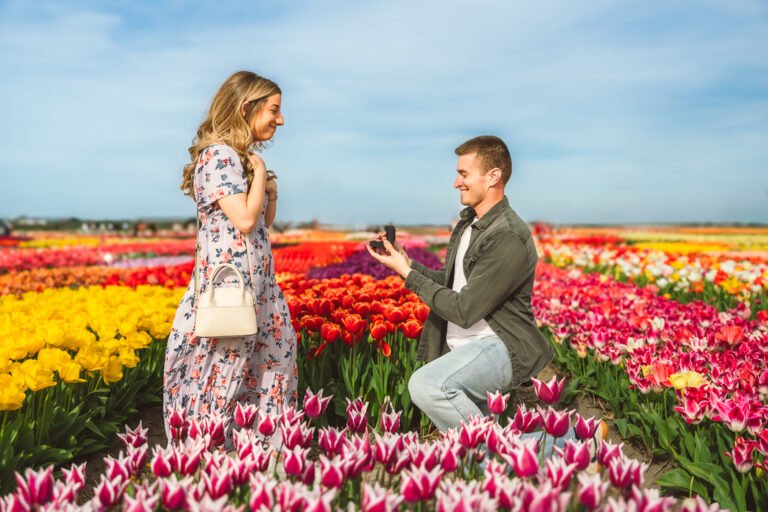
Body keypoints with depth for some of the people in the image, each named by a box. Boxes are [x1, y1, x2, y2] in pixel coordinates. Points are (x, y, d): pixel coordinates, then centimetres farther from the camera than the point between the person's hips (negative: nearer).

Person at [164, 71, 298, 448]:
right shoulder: (218, 156, -13)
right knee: (223, 377, -1)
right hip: (230, 283, -10)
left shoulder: (243, 158, 15)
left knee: (276, 355, 15)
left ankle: (268, 444, 28)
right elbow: (245, 220, -23)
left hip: (258, 284, 10)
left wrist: (271, 190, 4)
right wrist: (261, 172, -10)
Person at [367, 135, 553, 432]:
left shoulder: (509, 240, -21)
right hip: (462, 347, 10)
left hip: (499, 347, -9)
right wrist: (407, 263, 1)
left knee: (425, 384, -34)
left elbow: (464, 310, -22)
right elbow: (451, 283, 16)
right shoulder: (469, 221, 9)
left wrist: (407, 274, -14)